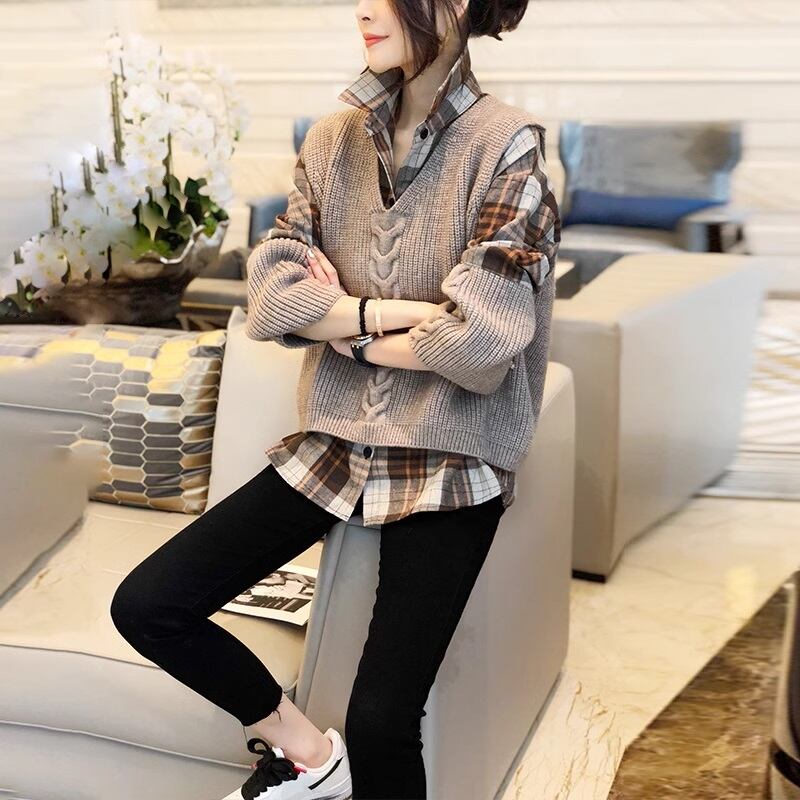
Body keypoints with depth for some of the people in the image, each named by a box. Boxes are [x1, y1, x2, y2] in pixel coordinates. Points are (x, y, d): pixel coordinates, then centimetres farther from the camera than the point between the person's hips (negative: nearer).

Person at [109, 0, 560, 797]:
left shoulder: (506, 146, -11)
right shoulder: (333, 138, 4)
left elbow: (479, 335, -18)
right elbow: (269, 290, -3)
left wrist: (341, 321, -7)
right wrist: (382, 313, -17)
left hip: (449, 460, -5)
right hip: (335, 441, 5)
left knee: (380, 724, -12)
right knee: (145, 606, -1)